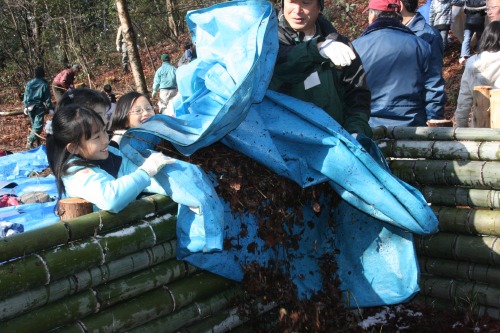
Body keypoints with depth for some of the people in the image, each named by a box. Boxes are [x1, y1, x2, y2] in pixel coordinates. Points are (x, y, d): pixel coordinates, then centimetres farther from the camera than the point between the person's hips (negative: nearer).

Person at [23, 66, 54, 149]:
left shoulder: (29, 83, 5)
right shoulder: (44, 84, -7)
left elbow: (26, 96, 8)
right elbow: (47, 98, -6)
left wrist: (25, 106, 15)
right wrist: (50, 108, -2)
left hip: (30, 107, 5)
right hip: (39, 107, -5)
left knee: (34, 125, 17)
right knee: (38, 126, -7)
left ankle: (38, 143, 22)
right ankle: (30, 141, -24)